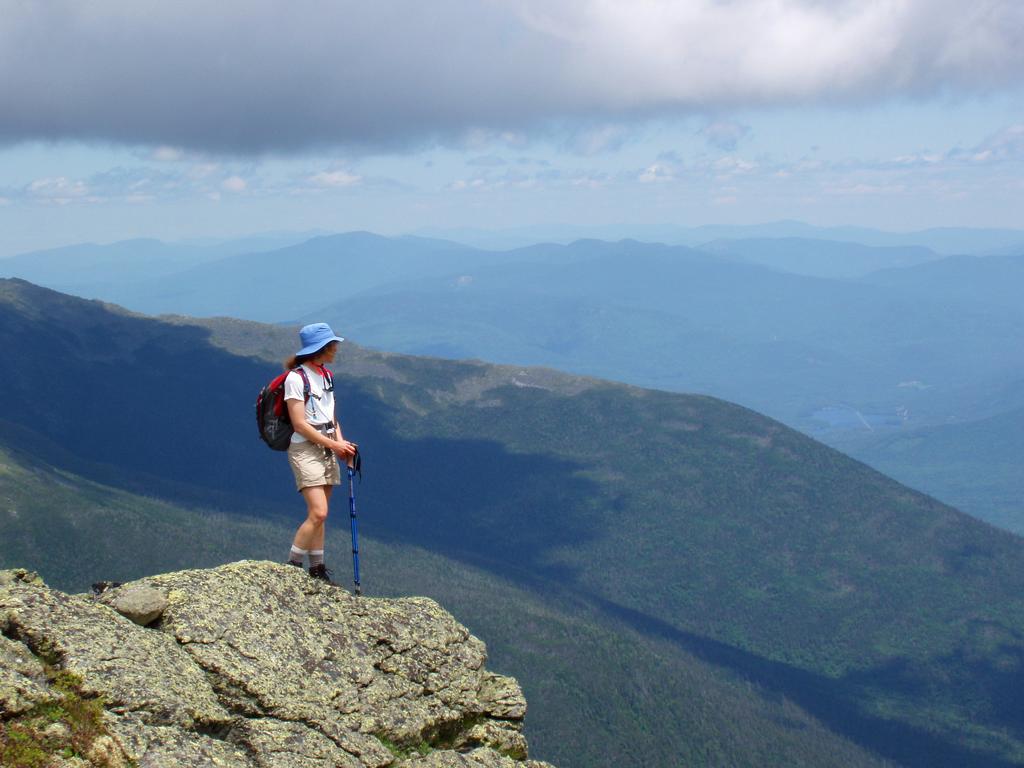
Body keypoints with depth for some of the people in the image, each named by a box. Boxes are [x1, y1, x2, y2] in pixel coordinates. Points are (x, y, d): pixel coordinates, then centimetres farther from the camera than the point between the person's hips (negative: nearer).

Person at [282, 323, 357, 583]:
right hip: (305, 449, -8)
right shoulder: (296, 378, -12)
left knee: (318, 514, 9)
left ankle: (317, 570, 14)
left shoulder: (327, 376, 13)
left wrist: (341, 443, 0)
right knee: (318, 513, -16)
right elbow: (300, 424, -15)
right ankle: (291, 568, -5)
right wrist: (334, 444, -14)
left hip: (327, 450, 8)